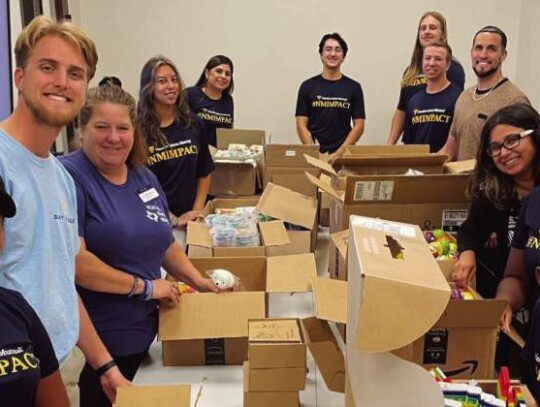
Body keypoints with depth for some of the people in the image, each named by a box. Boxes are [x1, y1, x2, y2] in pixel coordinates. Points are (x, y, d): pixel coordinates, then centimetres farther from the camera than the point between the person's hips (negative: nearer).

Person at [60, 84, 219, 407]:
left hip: (145, 329, 7)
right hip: (99, 340, -7)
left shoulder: (145, 177, 8)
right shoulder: (68, 177, -16)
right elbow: (73, 259, -26)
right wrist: (144, 287, -19)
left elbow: (164, 243, 18)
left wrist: (198, 280, 4)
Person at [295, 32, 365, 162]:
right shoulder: (308, 86, 7)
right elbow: (301, 125, 4)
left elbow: (359, 125, 4)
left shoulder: (353, 87, 7)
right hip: (314, 153, 0)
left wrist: (339, 153, -8)